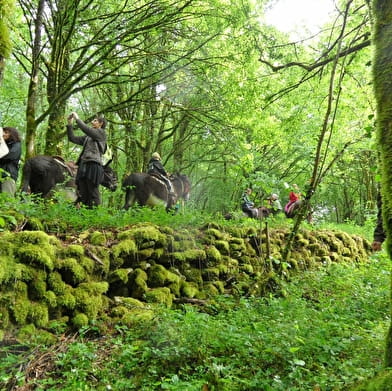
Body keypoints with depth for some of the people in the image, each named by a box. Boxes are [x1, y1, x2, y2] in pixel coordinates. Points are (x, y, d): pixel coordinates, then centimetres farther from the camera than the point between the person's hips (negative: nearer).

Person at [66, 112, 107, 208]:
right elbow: (72, 138, 24)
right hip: (83, 165, 7)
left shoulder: (101, 133, 5)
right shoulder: (87, 137, 25)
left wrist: (77, 118, 1)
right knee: (82, 194, 2)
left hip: (93, 165, -7)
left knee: (93, 193, -9)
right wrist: (70, 124, 16)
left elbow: (86, 129, -9)